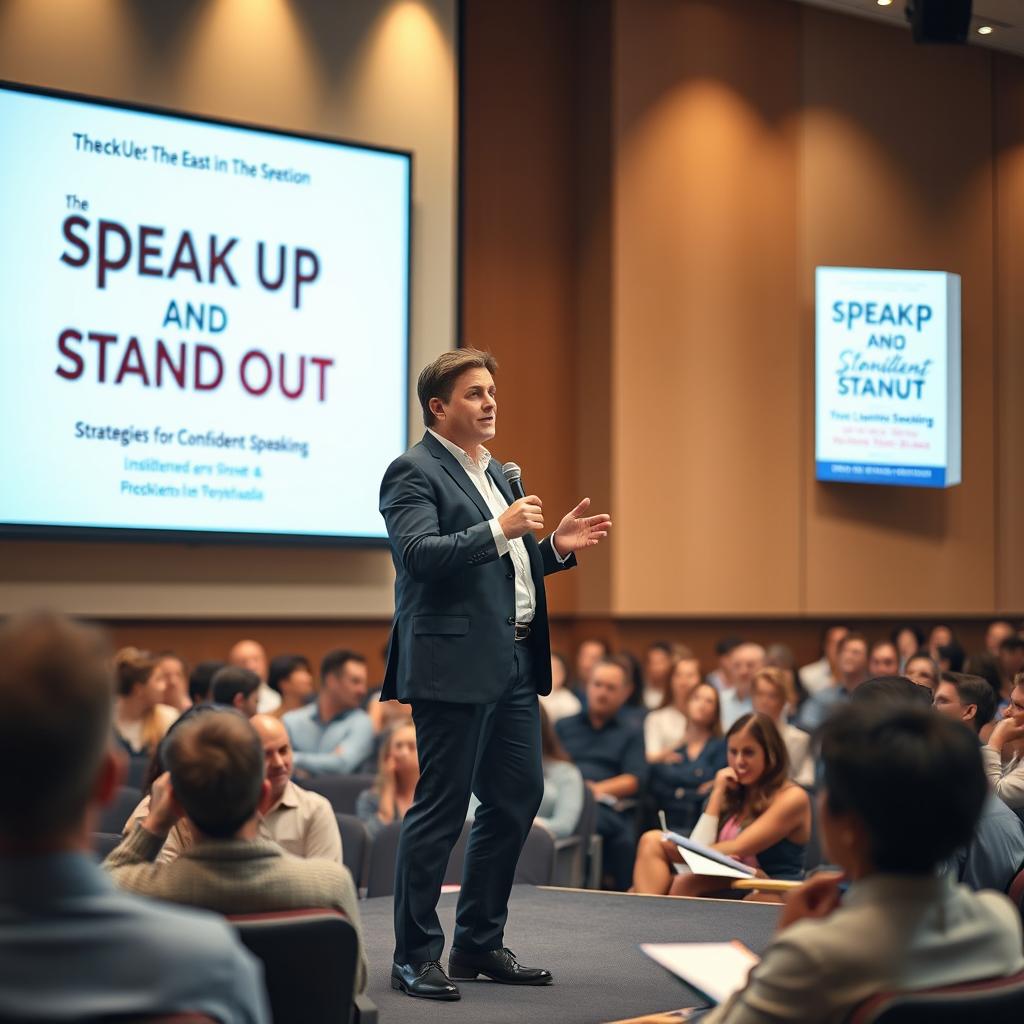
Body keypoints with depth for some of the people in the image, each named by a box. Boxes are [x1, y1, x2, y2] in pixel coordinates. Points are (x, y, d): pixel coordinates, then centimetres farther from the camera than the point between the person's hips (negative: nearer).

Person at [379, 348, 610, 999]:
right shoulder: (414, 471, -7)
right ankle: (415, 957, 4)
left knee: (518, 797, 12)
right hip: (455, 664, -9)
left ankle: (479, 945, 23)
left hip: (512, 662, 9)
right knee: (441, 807, -4)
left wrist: (556, 548, 11)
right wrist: (499, 530, -29)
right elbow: (420, 553, -21)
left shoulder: (493, 472, 21)